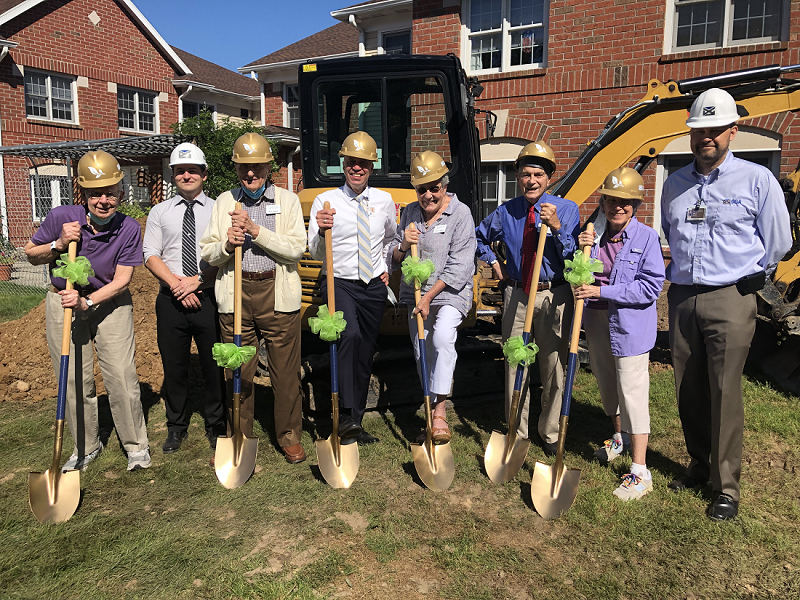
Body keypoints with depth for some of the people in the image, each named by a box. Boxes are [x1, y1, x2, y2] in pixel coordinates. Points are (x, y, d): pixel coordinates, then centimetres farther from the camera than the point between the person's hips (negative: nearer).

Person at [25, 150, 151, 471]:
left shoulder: (129, 229, -14)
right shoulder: (61, 217, -13)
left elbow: (121, 281, -12)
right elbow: (31, 254, 2)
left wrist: (87, 302, -25)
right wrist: (58, 245, -18)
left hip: (110, 303, -1)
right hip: (63, 303, 1)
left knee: (122, 377, -4)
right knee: (74, 380, 7)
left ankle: (136, 445, 14)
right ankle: (86, 446, 26)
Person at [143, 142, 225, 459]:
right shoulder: (160, 212, 10)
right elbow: (151, 255, 3)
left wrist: (197, 280, -13)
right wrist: (176, 284, -10)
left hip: (209, 298, -2)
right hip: (171, 301, 2)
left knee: (214, 365, 5)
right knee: (174, 367, 9)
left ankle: (216, 427, 21)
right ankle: (176, 428, 25)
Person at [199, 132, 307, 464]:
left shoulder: (288, 200, 6)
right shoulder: (224, 202, 13)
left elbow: (296, 248, -7)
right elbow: (206, 253, 10)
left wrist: (256, 230, -15)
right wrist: (226, 245, -11)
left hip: (278, 295, -2)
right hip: (236, 294, 2)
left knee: (286, 371, 4)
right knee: (237, 372, 7)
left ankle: (290, 436, 21)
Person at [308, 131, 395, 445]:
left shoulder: (384, 201, 7)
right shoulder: (325, 201, -3)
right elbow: (316, 252, -9)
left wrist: (387, 267, 13)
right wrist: (321, 230, -29)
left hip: (374, 287, 4)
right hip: (340, 283, -4)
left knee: (365, 355, 9)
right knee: (351, 335, -30)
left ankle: (356, 421, 22)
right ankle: (346, 416, -25)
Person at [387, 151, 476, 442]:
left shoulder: (460, 214, -9)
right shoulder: (409, 213, 8)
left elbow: (458, 267, -14)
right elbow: (394, 260, 11)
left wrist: (429, 297, -18)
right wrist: (402, 246, -12)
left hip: (450, 293, -5)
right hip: (415, 293, 6)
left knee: (442, 338, -29)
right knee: (422, 353, 9)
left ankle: (439, 410, -22)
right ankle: (434, 410, 24)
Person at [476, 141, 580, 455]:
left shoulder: (567, 209, -3)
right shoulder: (506, 212, 5)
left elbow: (575, 259, -13)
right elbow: (479, 237, 24)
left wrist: (557, 228, -25)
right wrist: (494, 263, 13)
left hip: (554, 296, -2)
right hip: (516, 294, 3)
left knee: (553, 367, 6)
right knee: (515, 364, 8)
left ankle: (550, 433, 24)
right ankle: (517, 432, 24)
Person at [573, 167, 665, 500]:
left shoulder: (646, 237, -11)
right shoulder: (594, 233, 5)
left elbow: (650, 287, -17)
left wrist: (602, 291, -21)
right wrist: (581, 249, -9)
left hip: (630, 325, -6)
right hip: (598, 321, 6)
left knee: (633, 394, -4)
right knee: (607, 384, 21)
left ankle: (640, 472, 5)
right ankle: (619, 436, 46)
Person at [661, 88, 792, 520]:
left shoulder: (756, 180, -1)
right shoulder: (674, 183, 12)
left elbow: (777, 242, 5)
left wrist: (747, 275, 12)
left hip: (730, 299, -4)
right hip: (682, 298, 4)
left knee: (724, 392, -4)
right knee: (688, 390, 9)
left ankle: (727, 487, 8)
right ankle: (700, 465, 26)